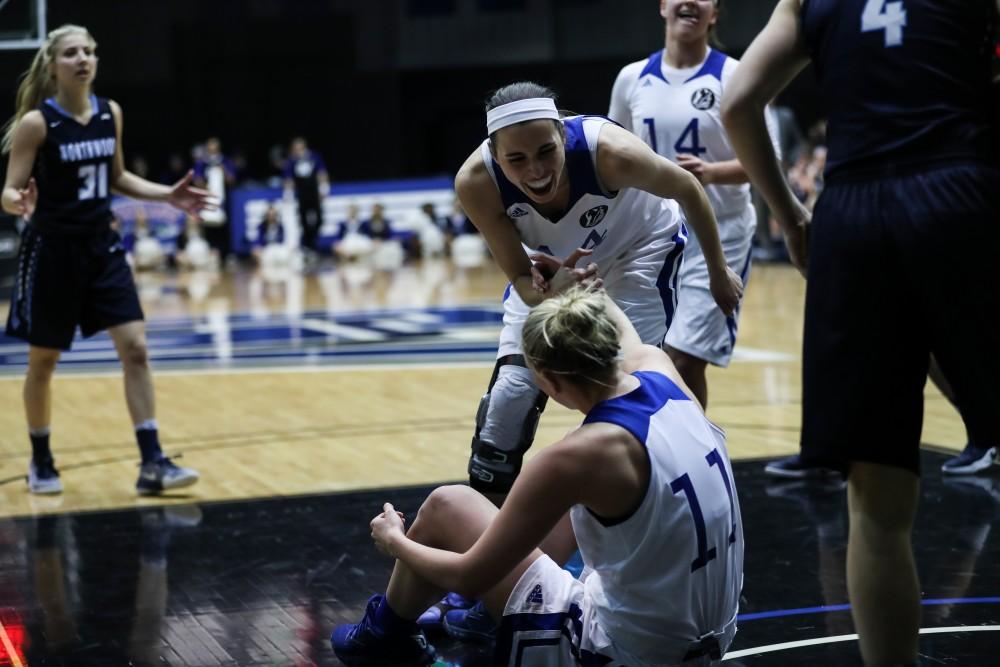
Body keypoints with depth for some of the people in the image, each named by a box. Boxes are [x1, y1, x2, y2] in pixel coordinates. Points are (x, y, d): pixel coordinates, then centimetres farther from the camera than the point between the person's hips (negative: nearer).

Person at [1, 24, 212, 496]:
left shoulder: (110, 113, 3)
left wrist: (167, 196, 6)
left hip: (102, 247, 4)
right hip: (53, 252, -4)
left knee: (135, 349, -6)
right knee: (43, 362, 9)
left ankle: (152, 463, -3)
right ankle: (41, 462, 27)